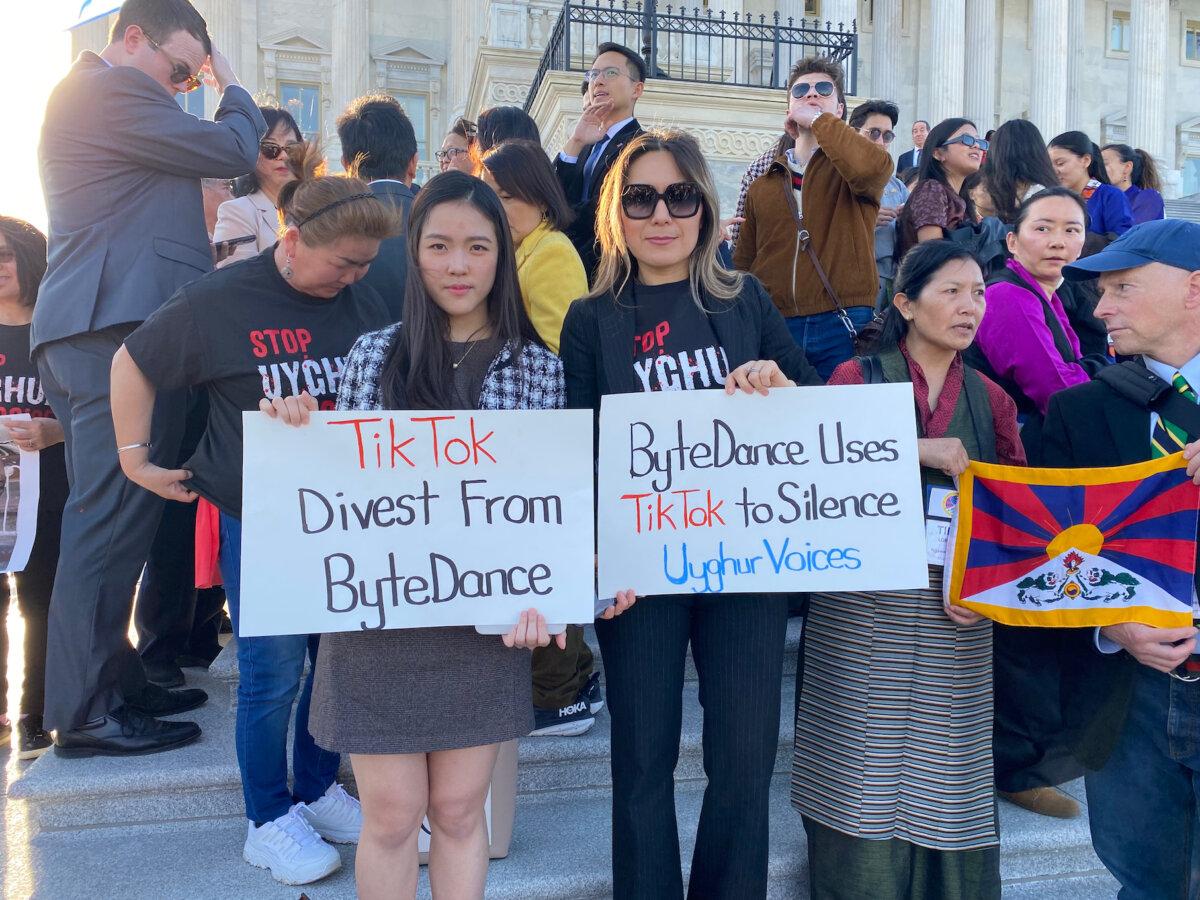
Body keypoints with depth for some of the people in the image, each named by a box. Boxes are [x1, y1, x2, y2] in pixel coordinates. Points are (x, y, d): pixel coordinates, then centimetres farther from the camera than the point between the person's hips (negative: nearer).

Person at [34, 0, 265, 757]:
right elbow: (232, 150, -5)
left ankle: (115, 683, 20)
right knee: (112, 517, -10)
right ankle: (87, 712, -4)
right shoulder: (112, 90, -5)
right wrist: (233, 86, 12)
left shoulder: (87, 96, 28)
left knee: (111, 518, 12)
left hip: (101, 330, 11)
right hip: (122, 327, -11)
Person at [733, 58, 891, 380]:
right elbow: (744, 263, 15)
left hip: (843, 328, -2)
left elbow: (873, 166, -18)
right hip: (775, 327, 3)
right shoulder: (763, 184, 18)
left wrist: (818, 118, -6)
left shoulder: (851, 164, 8)